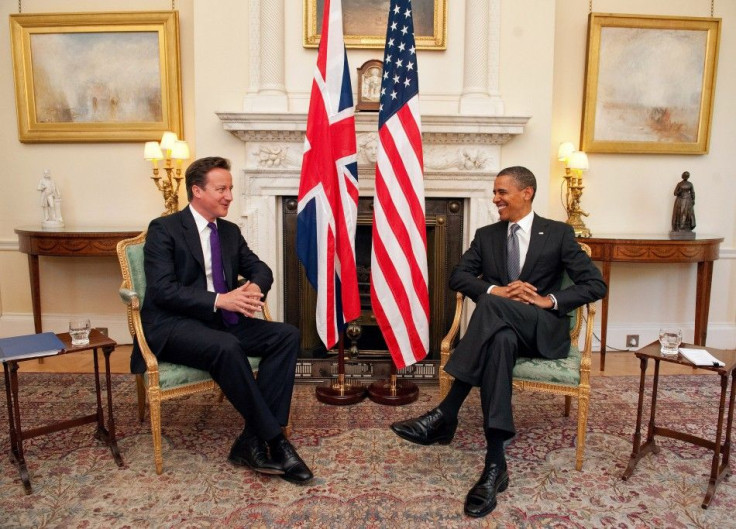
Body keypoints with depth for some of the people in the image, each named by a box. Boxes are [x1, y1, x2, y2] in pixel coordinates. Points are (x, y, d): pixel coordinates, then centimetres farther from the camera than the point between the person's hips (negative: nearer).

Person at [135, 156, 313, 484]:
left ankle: (252, 443, -19)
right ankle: (273, 440, -23)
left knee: (287, 335, -16)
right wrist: (219, 300, -24)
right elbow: (162, 290, -15)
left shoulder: (230, 231, 14)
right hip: (173, 327, -6)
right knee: (227, 347, -37)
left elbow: (260, 269, 13)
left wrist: (255, 288, -12)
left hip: (223, 320, 7)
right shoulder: (163, 229, -5)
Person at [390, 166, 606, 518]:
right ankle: (495, 464, -39)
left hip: (544, 330, -2)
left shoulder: (558, 233, 5)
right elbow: (458, 277, 0)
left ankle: (446, 414, -39)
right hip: (501, 327, 3)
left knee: (492, 305, -35)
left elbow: (596, 284, -2)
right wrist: (497, 289, -19)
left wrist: (548, 300, -17)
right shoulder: (486, 236, 14)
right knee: (500, 341, -38)